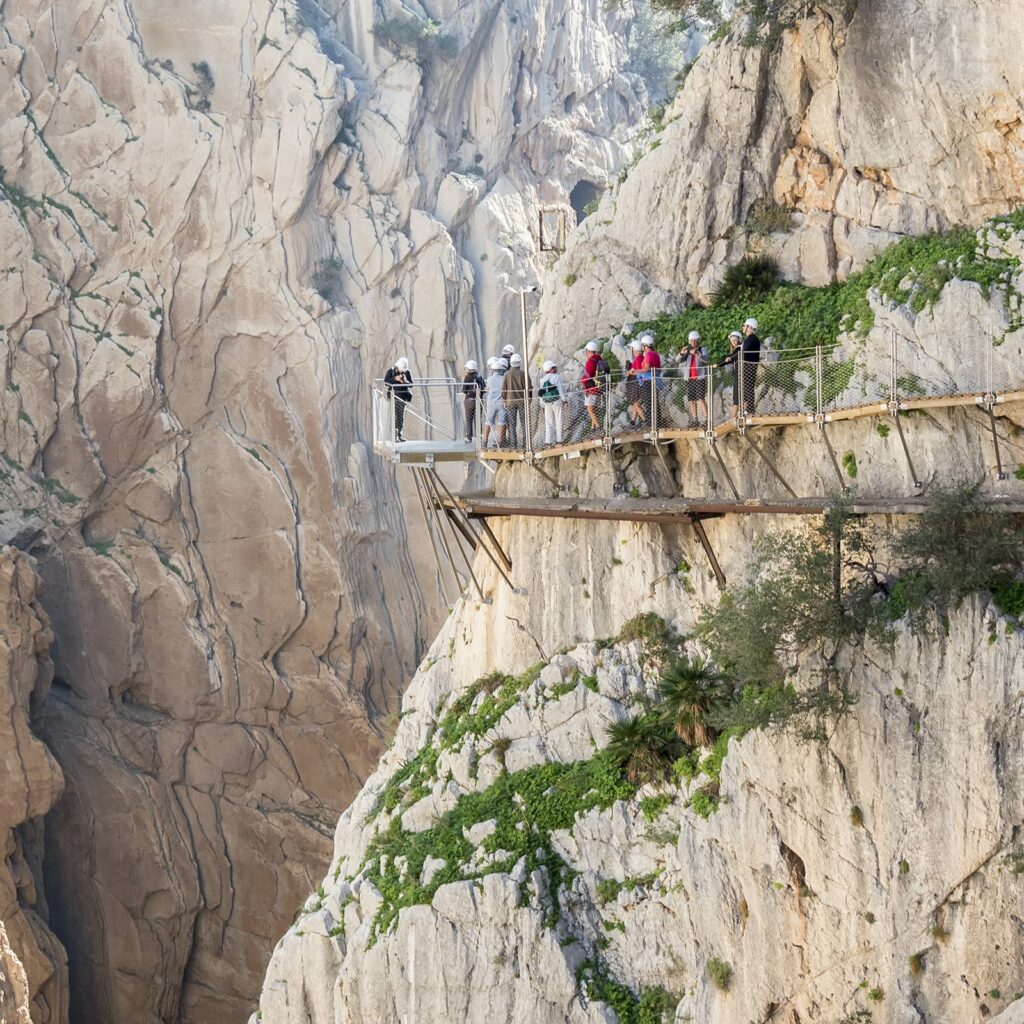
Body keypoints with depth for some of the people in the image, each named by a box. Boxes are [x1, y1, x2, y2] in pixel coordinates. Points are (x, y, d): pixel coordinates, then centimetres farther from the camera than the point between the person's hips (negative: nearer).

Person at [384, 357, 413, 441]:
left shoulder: (407, 372, 4)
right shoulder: (391, 371, -1)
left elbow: (411, 385, 4)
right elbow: (385, 383, -7)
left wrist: (405, 382, -16)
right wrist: (394, 379, -19)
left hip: (403, 398, 2)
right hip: (394, 396, -2)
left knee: (401, 417, 3)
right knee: (395, 416, -8)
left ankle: (400, 435, 9)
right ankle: (395, 436, -9)